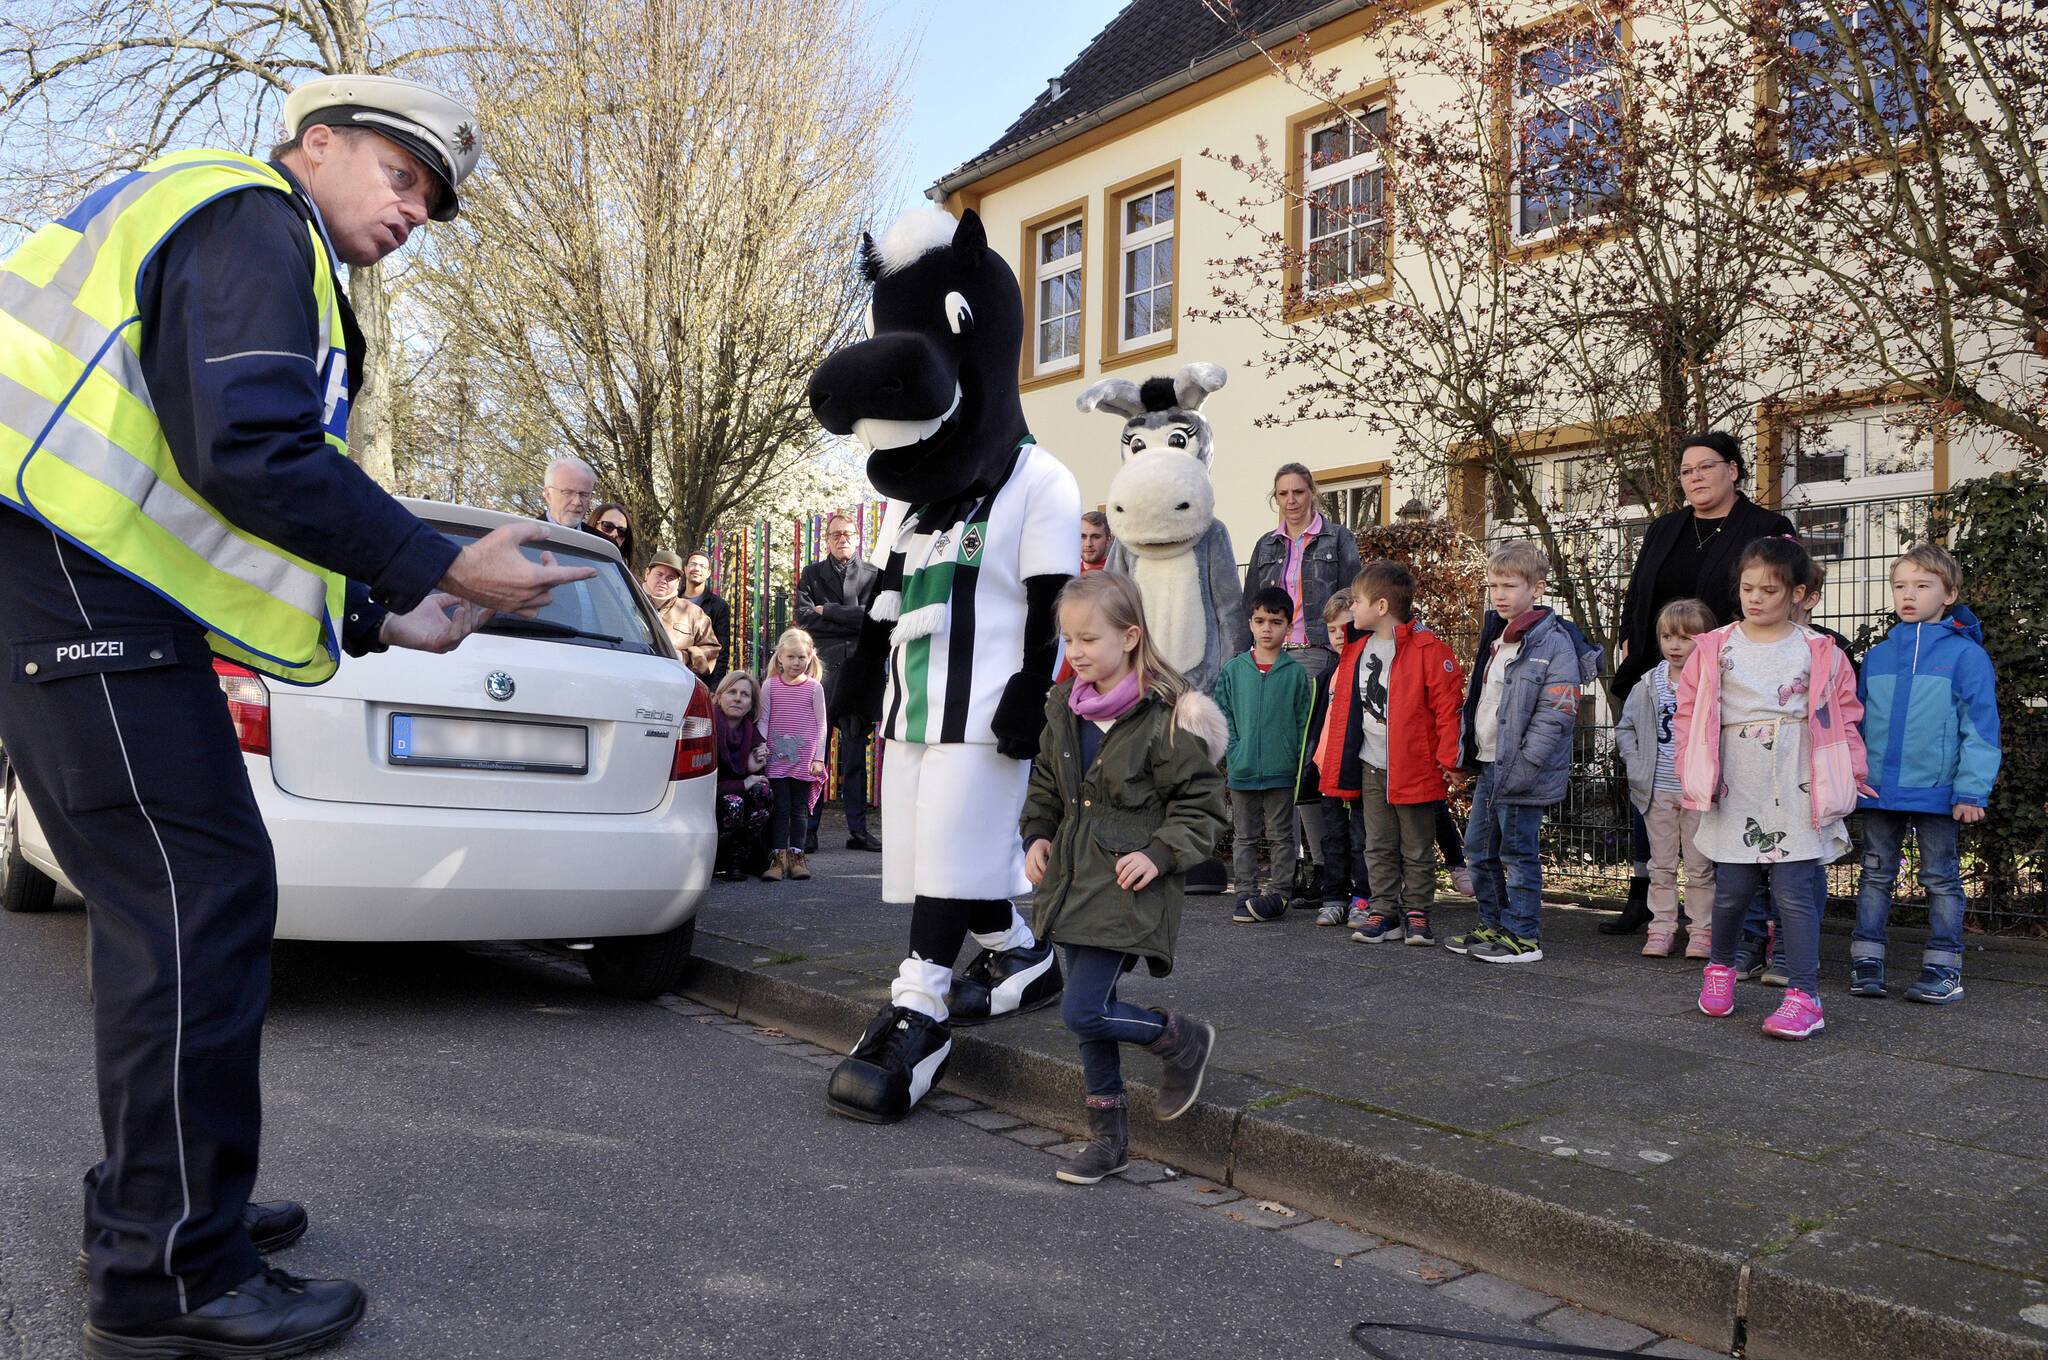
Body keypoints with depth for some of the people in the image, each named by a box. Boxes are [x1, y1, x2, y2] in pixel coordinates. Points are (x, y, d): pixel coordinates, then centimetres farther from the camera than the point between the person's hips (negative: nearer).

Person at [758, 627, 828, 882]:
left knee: (799, 809, 7)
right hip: (777, 758, 0)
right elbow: (763, 720, 6)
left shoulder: (814, 687, 2)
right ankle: (778, 858, 1)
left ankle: (796, 856, 13)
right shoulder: (770, 685, 3)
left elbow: (820, 725, 4)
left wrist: (818, 758, 1)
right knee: (780, 808, 0)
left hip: (804, 760, 0)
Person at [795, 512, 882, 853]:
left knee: (856, 754, 5)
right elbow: (803, 617, -1)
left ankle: (858, 829, 9)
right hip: (822, 669, 0)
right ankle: (808, 830, 2)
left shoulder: (873, 575, 11)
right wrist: (850, 620, -6)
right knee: (814, 751, -2)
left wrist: (827, 611, -5)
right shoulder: (812, 574, 13)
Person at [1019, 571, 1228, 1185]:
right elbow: (1045, 785, 20)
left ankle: (1184, 1039, 14)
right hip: (1073, 879, 7)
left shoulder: (1166, 716, -12)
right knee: (1091, 1013, 11)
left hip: (1127, 887, -7)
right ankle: (1109, 1138, 25)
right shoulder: (1064, 710, 8)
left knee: (1083, 1012, -12)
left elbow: (1201, 802, -8)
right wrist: (1036, 835, 5)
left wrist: (1160, 854, -18)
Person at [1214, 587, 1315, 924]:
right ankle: (1247, 894, 16)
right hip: (1242, 770, 1)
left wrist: (1299, 761, -6)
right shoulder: (1233, 669, 2)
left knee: (1280, 836, 7)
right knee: (1245, 837, 9)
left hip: (1282, 771, -1)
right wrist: (1234, 751, -6)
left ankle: (1277, 893, 14)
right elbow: (1222, 715, 4)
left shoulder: (1295, 672, -1)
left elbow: (1304, 720, 0)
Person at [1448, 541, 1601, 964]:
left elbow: (1557, 715, -20)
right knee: (1479, 849, 16)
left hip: (1520, 772, -9)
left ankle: (1524, 937, 11)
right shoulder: (1494, 637, 13)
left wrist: (1522, 769, -22)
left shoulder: (1553, 643, -15)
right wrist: (1470, 751, 17)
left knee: (1518, 853, 0)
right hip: (1488, 766, 9)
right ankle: (1493, 925, 29)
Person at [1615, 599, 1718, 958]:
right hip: (1658, 790, 3)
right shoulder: (1649, 685, 2)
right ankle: (1661, 930, 15)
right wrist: (1636, 765, 2)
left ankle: (1701, 931, 15)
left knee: (1699, 866, 6)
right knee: (1661, 864, 9)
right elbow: (1624, 727, 12)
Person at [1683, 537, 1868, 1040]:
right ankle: (1721, 967, 32)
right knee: (1731, 889, 7)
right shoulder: (1714, 649, 5)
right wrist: (1694, 778, 2)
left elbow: (1843, 716, 7)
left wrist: (1850, 776, 2)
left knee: (1795, 892, -5)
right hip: (1735, 794, 1)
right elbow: (1690, 713, 7)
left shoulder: (1819, 653, 4)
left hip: (1796, 793, -1)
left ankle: (1805, 997, -2)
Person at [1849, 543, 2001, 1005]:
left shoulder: (1966, 654, -6)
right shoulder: (1877, 656, 7)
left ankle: (1942, 969, 16)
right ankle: (1866, 962, 17)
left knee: (1941, 878, 7)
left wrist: (1971, 790, -14)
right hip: (1879, 789, 4)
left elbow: (1980, 727, -8)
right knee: (1876, 875, 10)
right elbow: (1857, 722, 13)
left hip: (1937, 791, -4)